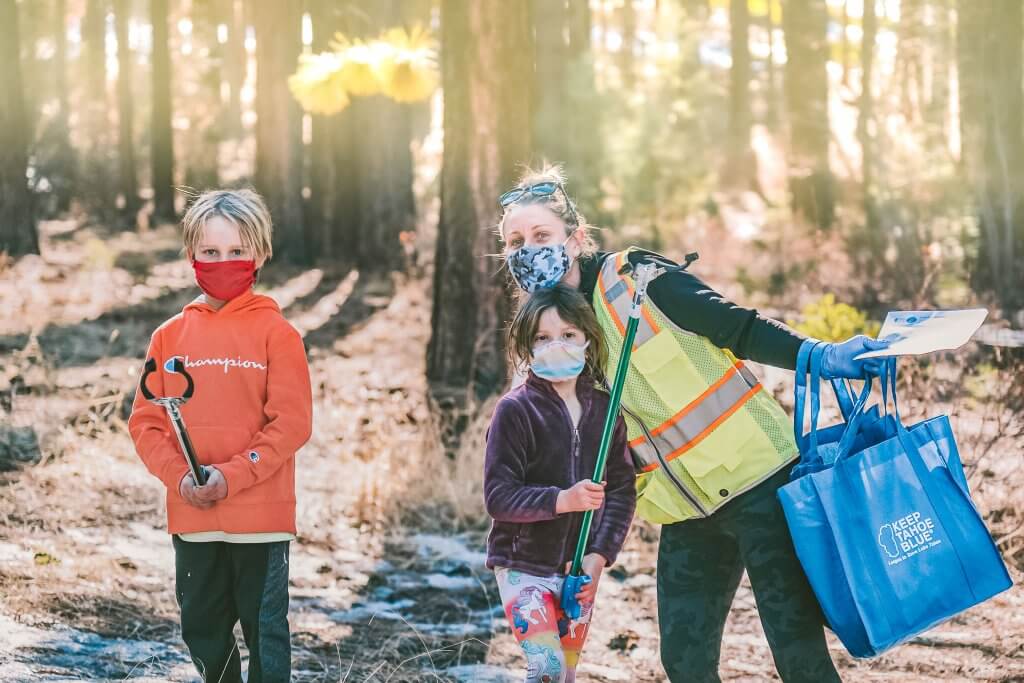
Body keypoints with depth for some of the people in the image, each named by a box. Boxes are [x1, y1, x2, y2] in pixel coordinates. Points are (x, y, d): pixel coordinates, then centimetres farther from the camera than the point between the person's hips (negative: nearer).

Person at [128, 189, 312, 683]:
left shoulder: (274, 331, -4)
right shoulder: (171, 335, 7)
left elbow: (291, 422, -10)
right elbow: (145, 422, 6)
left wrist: (231, 476, -18)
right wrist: (180, 477, -11)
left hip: (260, 517, -4)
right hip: (191, 517, 4)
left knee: (265, 630, 2)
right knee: (201, 630, 13)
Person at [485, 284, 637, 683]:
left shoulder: (604, 410, 2)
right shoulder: (515, 410, -10)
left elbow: (622, 490, 2)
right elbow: (498, 496, -15)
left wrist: (599, 555, -10)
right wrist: (562, 500, -29)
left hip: (579, 570, 5)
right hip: (524, 565, -5)